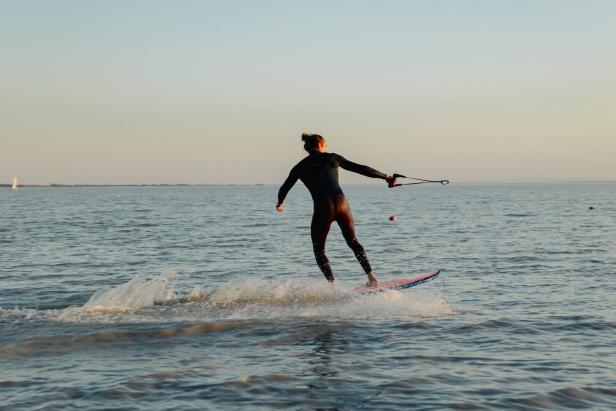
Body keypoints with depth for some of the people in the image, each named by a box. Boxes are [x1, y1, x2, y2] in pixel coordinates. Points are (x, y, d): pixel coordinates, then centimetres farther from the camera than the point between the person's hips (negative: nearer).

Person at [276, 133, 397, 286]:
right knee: (353, 242, 22)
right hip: (341, 203, 2)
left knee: (319, 251, 13)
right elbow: (361, 169, 14)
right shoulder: (332, 158, 14)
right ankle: (371, 277, 11)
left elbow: (284, 189, 19)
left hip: (323, 207, -2)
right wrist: (385, 177, 21)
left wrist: (280, 203, 41)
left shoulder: (300, 167, 13)